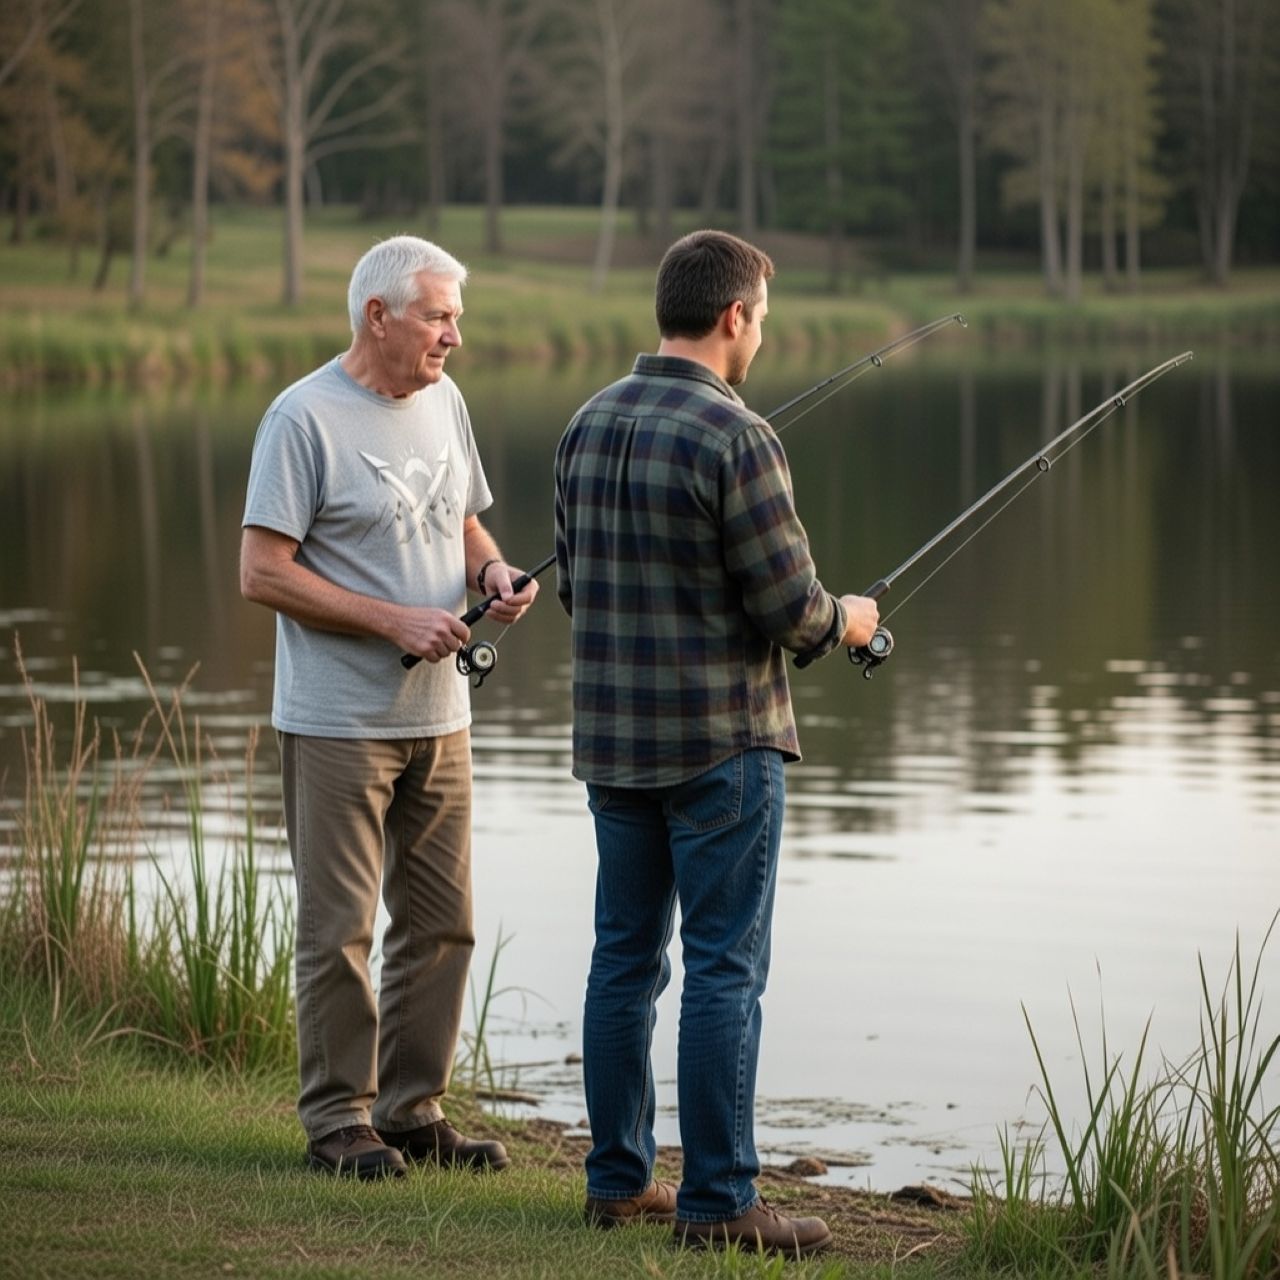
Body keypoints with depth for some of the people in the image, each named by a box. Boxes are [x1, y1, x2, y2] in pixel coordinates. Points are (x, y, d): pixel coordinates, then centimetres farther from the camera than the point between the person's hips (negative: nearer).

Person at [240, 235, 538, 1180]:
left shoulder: (443, 401, 11)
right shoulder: (305, 418, -12)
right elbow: (262, 573, -15)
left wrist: (493, 570, 0)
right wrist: (395, 621, -18)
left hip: (439, 715, 7)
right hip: (339, 723, -7)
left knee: (443, 923, 10)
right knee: (340, 929, -3)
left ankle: (414, 1110, 19)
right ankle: (338, 1117, 6)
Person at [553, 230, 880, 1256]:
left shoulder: (588, 427, 6)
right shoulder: (735, 439, -17)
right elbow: (788, 605, -15)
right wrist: (845, 622, 5)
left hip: (611, 740, 7)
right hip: (721, 746, -7)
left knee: (625, 958, 14)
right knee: (725, 970, -3)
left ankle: (620, 1178, 20)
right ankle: (718, 1201, 0)